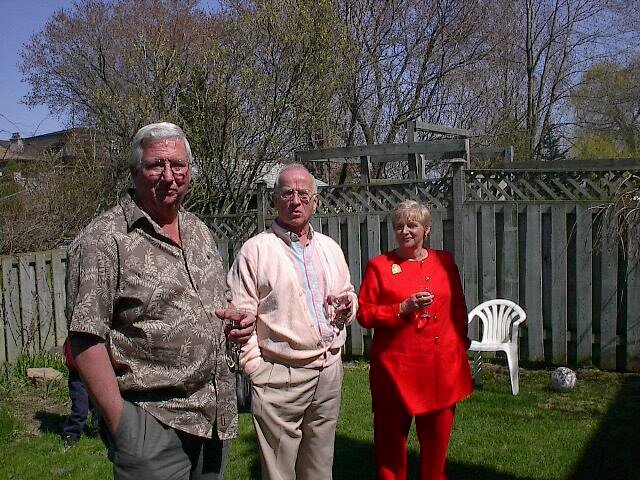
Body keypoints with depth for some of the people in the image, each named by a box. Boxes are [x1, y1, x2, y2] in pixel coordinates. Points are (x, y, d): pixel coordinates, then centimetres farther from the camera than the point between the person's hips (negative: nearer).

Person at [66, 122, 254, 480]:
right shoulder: (104, 239, -12)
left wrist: (237, 318, 0)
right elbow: (86, 339, -16)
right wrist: (120, 423, -18)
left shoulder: (199, 231, 10)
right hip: (152, 427, -7)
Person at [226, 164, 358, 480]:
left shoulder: (330, 248, 12)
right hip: (280, 377, -5)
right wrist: (256, 370, -14)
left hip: (330, 371, 5)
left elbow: (351, 300, 23)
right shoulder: (255, 250, -6)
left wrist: (347, 306, 1)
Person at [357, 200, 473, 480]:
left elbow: (459, 310, 16)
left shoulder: (445, 262, 10)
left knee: (437, 436, 12)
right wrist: (403, 308, -15)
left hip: (441, 366, 3)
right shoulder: (379, 266, 0)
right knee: (391, 438, 5)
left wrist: (461, 346, 10)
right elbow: (364, 314, -4)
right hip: (395, 367, -2)